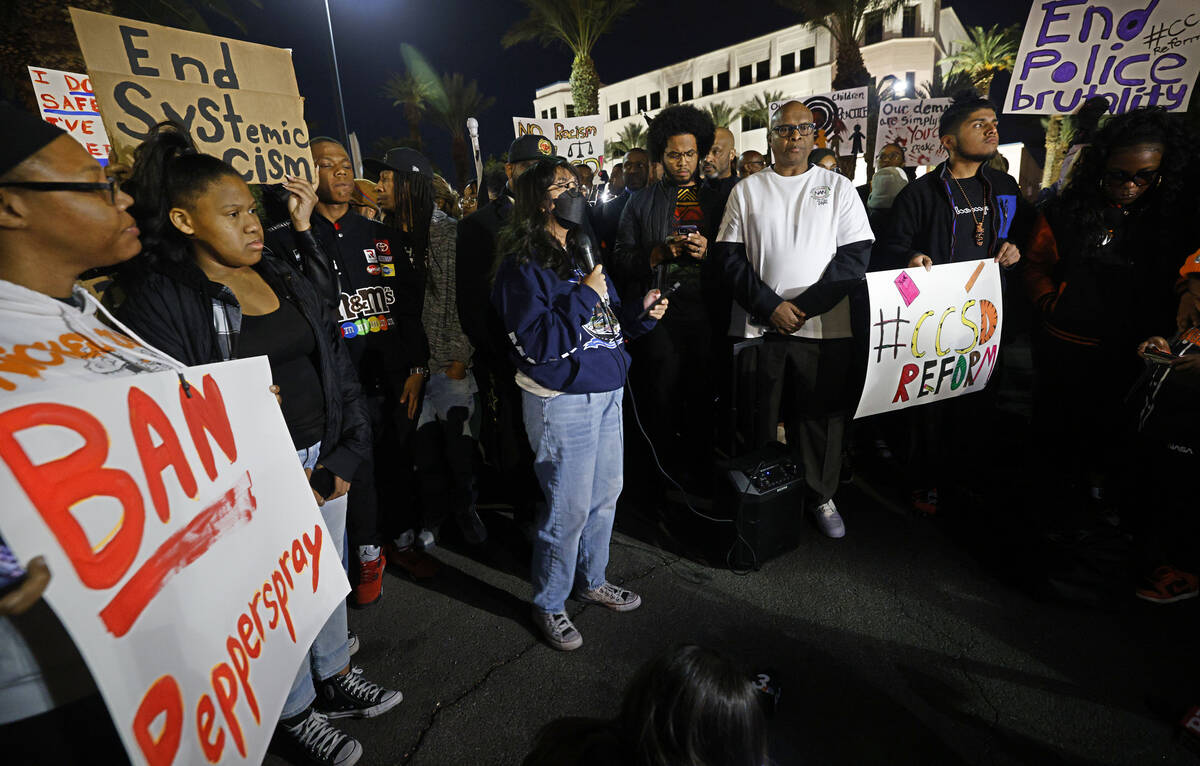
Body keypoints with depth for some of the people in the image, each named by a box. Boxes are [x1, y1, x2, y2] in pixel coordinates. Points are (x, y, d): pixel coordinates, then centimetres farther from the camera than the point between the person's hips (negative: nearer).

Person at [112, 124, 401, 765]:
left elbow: (338, 366, 6)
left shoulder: (285, 278, 8)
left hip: (326, 462, 6)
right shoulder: (160, 298, -10)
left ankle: (336, 679, 45)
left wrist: (347, 455, -2)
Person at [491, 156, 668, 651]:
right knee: (569, 508, 2)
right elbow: (535, 344, -21)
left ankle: (592, 580, 41)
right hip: (561, 401, -8)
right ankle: (549, 604, 26)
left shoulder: (583, 253, 14)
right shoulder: (522, 266, -12)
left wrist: (641, 312, 0)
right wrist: (584, 296, -20)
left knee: (605, 494, 18)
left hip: (606, 392, 8)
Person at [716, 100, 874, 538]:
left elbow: (856, 255, 0)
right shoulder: (747, 190, 9)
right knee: (758, 419, 7)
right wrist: (771, 306, -11)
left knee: (822, 416, 7)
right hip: (758, 326, 0)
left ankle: (821, 496, 27)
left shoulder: (838, 188, 8)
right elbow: (731, 256, 0)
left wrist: (804, 307, -11)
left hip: (824, 327, 0)